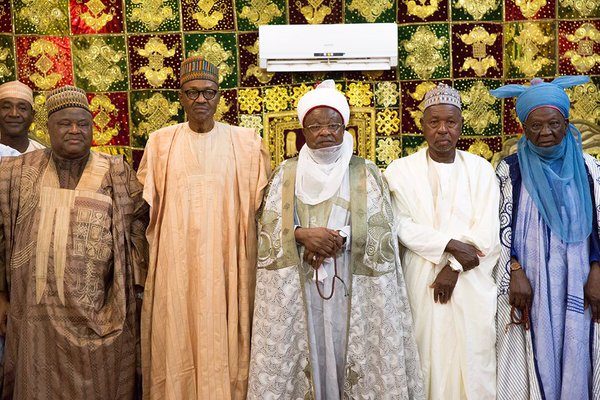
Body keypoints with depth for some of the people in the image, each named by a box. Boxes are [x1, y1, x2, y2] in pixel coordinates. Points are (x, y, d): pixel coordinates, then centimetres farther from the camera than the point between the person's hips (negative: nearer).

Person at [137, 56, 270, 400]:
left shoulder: (245, 143, 2)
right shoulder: (161, 143, 6)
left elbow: (260, 205, 5)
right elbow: (147, 208, 9)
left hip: (226, 262, -1)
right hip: (175, 264, 1)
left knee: (223, 341, 5)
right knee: (176, 342, 7)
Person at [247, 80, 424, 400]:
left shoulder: (366, 174, 5)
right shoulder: (286, 174, 8)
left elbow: (381, 236, -1)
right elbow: (267, 230, 2)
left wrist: (340, 240, -16)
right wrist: (301, 235, -16)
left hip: (352, 289, 0)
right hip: (297, 288, 1)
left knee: (350, 358, 1)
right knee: (307, 359, 2)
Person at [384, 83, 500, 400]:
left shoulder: (480, 169, 5)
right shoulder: (401, 170, 2)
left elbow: (487, 231, -2)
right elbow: (402, 226, -8)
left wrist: (454, 267, -11)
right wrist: (451, 245, -16)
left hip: (472, 282, 1)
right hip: (422, 280, -1)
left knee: (472, 356, 4)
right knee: (429, 357, 3)